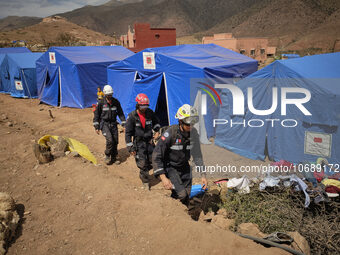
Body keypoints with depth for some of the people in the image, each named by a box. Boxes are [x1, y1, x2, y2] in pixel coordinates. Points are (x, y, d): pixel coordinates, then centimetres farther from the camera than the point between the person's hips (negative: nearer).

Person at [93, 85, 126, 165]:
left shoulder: (116, 102, 1)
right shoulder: (101, 103, -7)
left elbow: (120, 113, 9)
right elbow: (96, 115, -1)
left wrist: (124, 124, 4)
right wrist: (96, 127, -4)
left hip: (113, 124, 4)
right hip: (104, 124, -4)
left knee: (115, 141, 4)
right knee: (110, 140, -20)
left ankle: (114, 158, 21)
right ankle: (107, 156, 2)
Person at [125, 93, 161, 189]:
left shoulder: (150, 113, -4)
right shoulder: (132, 116, -14)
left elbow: (156, 122, 19)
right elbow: (128, 133, -10)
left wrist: (157, 131, 3)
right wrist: (130, 148, -11)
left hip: (149, 141, 4)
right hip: (138, 143, -4)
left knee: (152, 161, 7)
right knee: (142, 163, -2)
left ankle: (143, 174, 36)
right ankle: (145, 181, 19)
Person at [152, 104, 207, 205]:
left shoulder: (193, 133, -10)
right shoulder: (171, 132, -26)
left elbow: (197, 155, 1)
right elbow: (156, 156, -25)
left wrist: (203, 175, -3)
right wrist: (163, 178, -32)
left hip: (184, 168, 5)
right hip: (170, 167, -5)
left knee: (186, 199, 7)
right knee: (181, 194, -21)